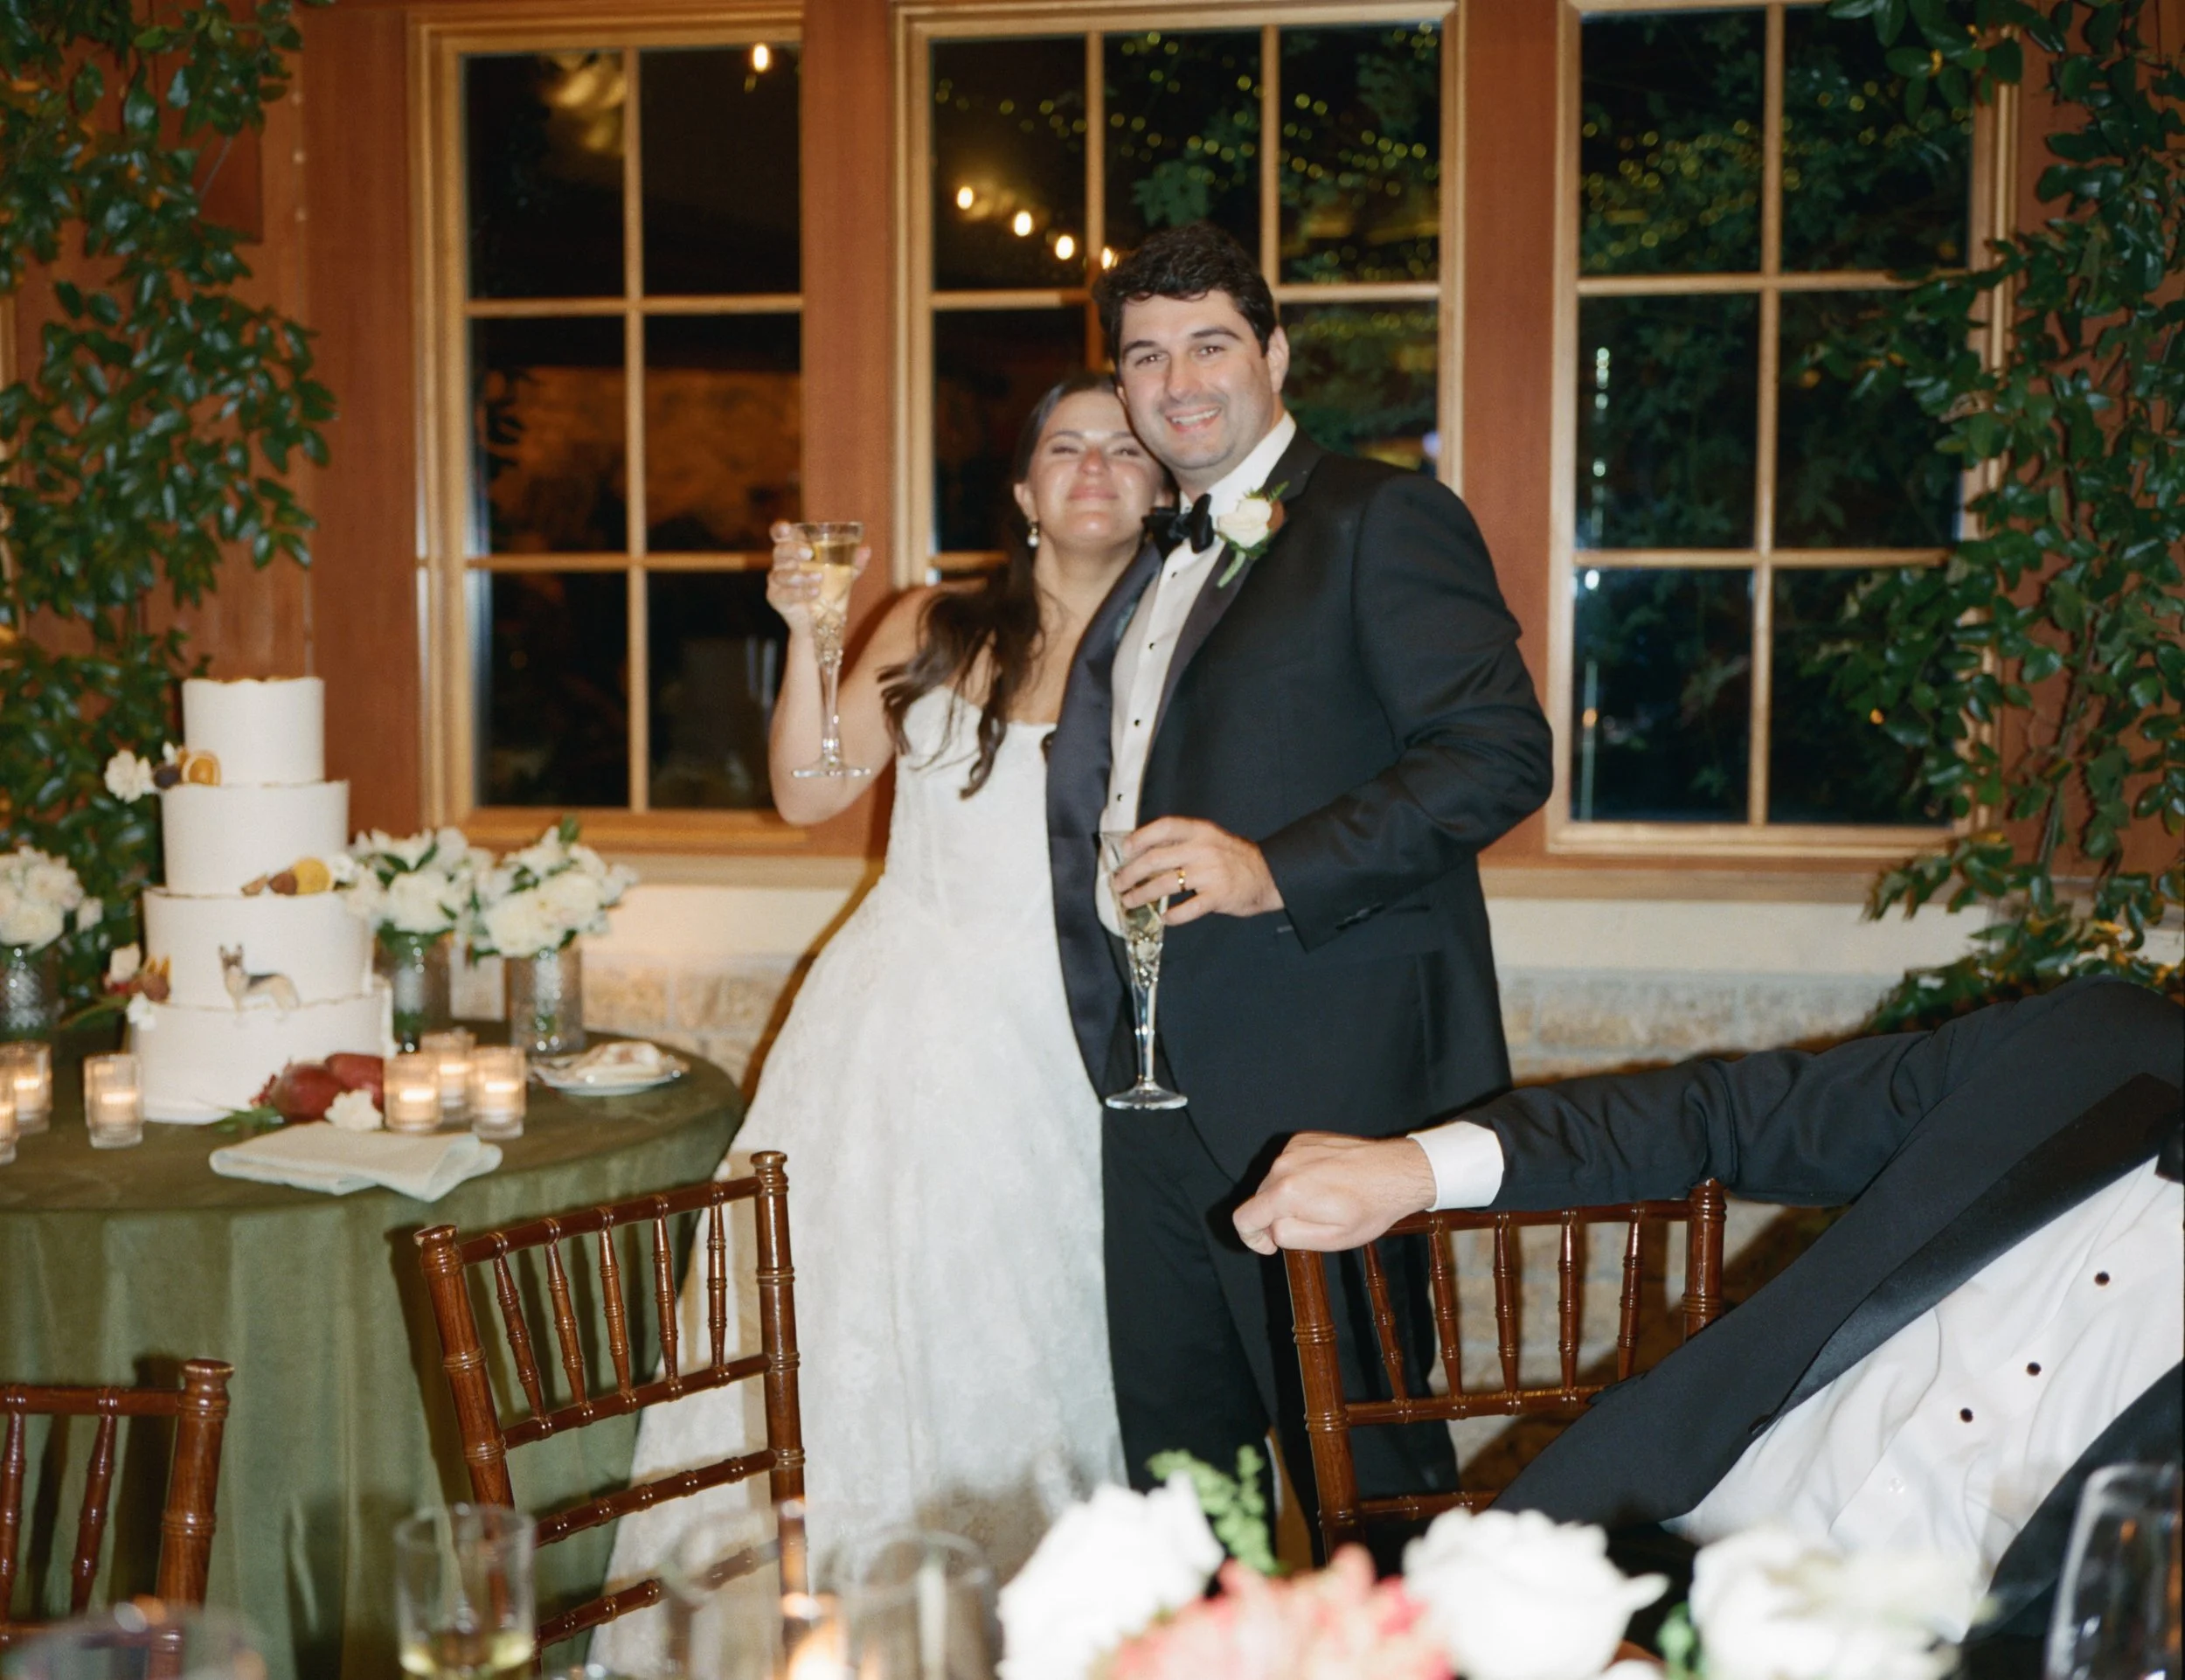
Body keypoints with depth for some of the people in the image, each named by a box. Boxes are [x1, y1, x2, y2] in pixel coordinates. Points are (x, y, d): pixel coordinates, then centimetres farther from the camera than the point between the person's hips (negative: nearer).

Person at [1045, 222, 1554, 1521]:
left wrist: (1277, 870, -23)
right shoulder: (1163, 563, 21)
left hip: (1326, 1081, -8)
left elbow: (1500, 751, -16)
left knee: (1356, 1456, 0)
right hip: (1161, 1085, 8)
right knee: (1173, 1451, 14)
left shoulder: (1383, 519, -5)